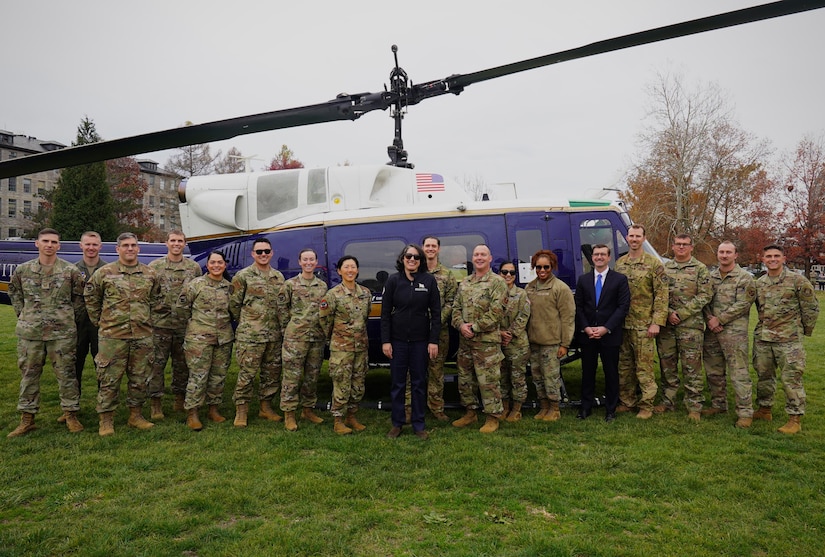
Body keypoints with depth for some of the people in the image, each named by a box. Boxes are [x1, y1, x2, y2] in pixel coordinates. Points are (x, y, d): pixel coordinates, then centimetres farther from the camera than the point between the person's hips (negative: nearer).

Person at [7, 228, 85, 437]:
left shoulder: (71, 271, -1)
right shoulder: (22, 270, 5)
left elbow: (79, 296, 6)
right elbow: (14, 292, 19)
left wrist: (71, 318, 3)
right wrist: (23, 314, 10)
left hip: (62, 332, -2)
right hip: (29, 332, 2)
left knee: (66, 373, 2)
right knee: (29, 374, 9)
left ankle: (71, 415, 13)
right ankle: (27, 418, 20)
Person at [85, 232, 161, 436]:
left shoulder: (149, 274, 8)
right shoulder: (104, 272, -1)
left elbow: (155, 299, 19)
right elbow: (90, 297, 8)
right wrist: (99, 320, 8)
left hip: (142, 335, 3)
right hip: (112, 335, -3)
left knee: (140, 378, 10)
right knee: (109, 379, 1)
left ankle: (135, 415, 23)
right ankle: (106, 420, 12)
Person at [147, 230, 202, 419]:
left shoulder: (194, 267, 6)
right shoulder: (154, 266, 3)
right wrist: (149, 313, -3)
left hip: (185, 324, 2)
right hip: (160, 323, -2)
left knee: (182, 364, 11)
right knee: (157, 363, 0)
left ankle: (180, 397, 24)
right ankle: (156, 402, 9)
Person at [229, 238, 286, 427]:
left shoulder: (278, 277, 12)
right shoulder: (243, 276, -4)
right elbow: (234, 304, -2)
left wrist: (281, 326, 12)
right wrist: (246, 323, 4)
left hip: (274, 335, 5)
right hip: (249, 335, -5)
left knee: (272, 373, 11)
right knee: (246, 373, -3)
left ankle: (266, 407, 24)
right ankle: (241, 410, 9)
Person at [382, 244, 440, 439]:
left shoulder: (429, 280, -2)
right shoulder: (393, 281, -1)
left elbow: (436, 312, -1)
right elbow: (385, 312, 0)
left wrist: (433, 341, -6)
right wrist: (385, 341, -5)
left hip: (420, 340, 0)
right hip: (397, 340, 0)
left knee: (419, 383, 9)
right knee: (397, 383, 7)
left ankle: (418, 425, 20)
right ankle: (397, 424, 20)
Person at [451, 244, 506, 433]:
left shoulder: (497, 282, -6)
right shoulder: (464, 283, 14)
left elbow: (496, 312, -15)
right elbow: (456, 307, 11)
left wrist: (475, 327, -16)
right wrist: (461, 325, -8)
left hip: (487, 341, -6)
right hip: (464, 340, 7)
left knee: (489, 380, -3)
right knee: (465, 378, 14)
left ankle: (493, 417, 9)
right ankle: (470, 412, 28)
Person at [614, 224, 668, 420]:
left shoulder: (654, 263, -4)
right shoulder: (619, 263, 11)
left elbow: (661, 294, -8)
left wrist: (656, 322, -15)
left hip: (643, 324, -5)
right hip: (622, 323, 5)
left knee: (644, 366, -1)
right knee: (624, 365, 12)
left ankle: (646, 405, 9)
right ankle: (627, 401, 23)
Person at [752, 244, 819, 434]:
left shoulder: (797, 281, -6)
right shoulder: (759, 283, 9)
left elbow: (811, 308, 0)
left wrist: (806, 329, 5)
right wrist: (765, 326, 16)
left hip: (788, 339, -5)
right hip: (762, 338, 5)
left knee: (791, 378, -4)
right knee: (763, 375, 14)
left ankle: (795, 419, 4)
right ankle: (764, 409, 29)